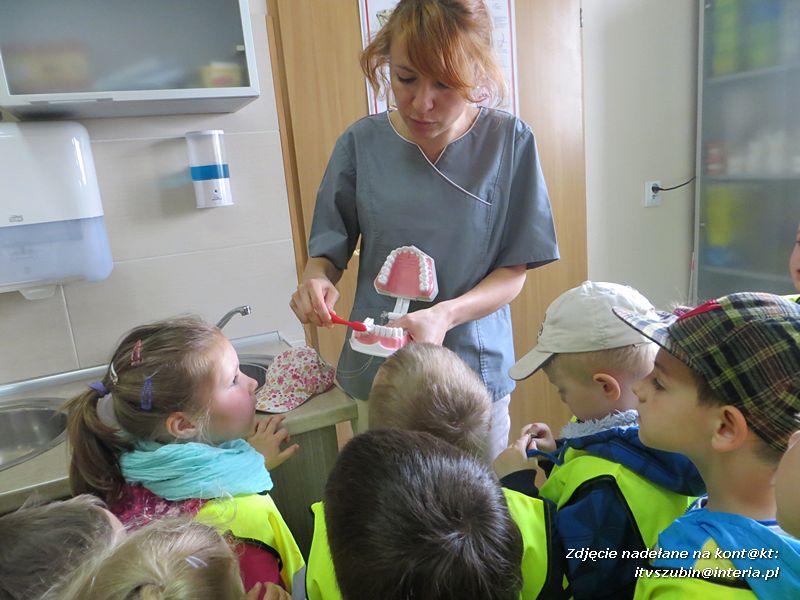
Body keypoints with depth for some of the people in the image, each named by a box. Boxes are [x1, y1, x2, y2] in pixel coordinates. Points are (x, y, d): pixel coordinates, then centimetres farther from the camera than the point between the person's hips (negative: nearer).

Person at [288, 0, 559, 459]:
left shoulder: (509, 141, -10)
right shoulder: (362, 143, -7)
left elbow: (513, 272, -8)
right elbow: (330, 248, 2)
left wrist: (444, 315, -25)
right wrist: (316, 279, -21)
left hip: (476, 366, 0)